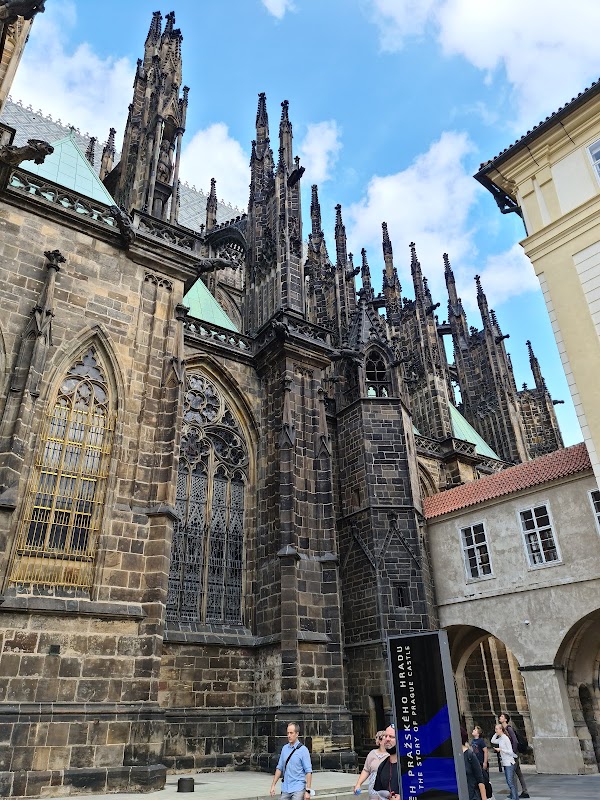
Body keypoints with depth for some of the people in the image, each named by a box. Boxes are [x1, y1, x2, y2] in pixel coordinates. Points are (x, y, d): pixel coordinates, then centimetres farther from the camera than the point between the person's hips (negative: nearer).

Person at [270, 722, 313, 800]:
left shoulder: (303, 750, -8)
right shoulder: (284, 748, 7)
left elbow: (308, 771, -10)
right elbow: (279, 768, 12)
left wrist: (307, 791, -14)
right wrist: (273, 785, 8)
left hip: (298, 789, -5)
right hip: (285, 789, 5)